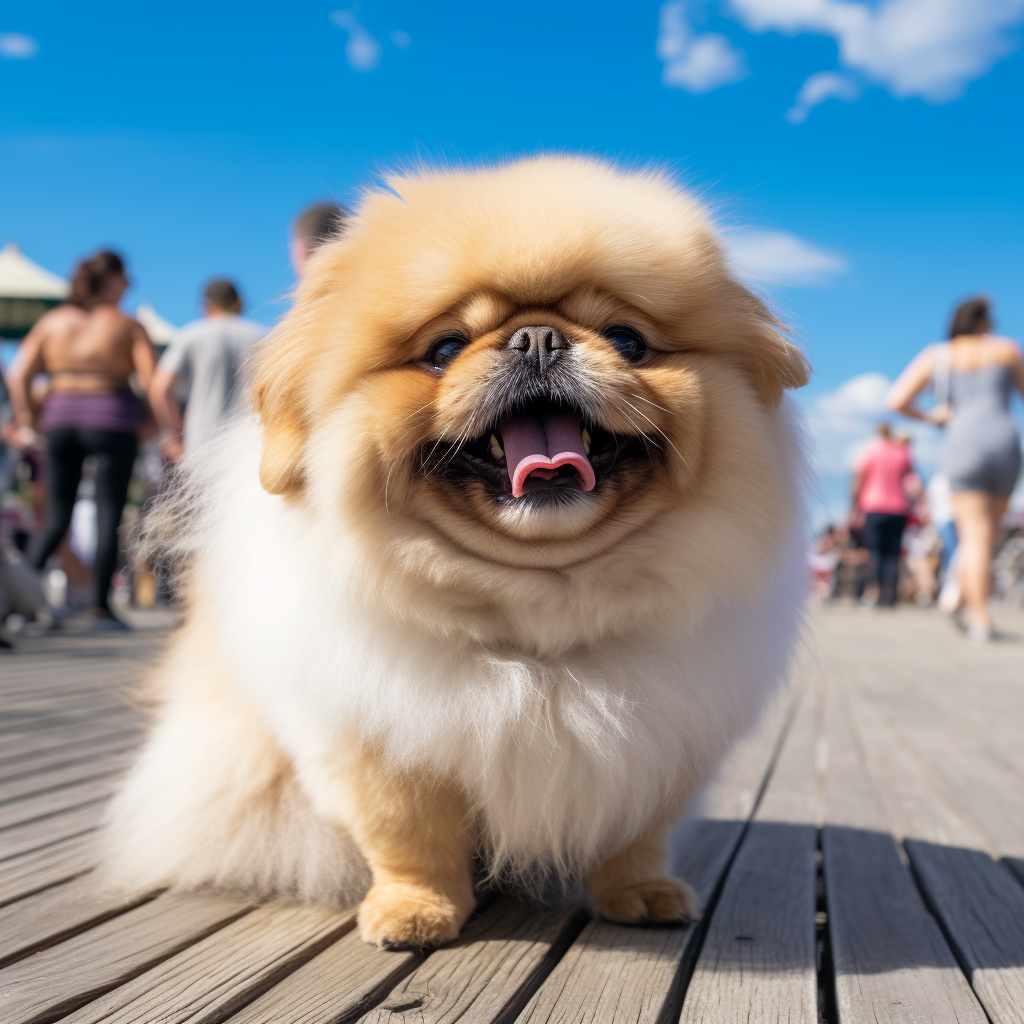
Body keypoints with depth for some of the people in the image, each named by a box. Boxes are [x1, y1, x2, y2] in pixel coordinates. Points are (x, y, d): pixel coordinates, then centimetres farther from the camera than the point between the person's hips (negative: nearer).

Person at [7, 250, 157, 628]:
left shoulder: (51, 321, 7)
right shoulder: (128, 326, -3)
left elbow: (18, 374, 2)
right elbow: (153, 381, -11)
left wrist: (25, 423, 9)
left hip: (61, 418, 4)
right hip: (112, 422, -4)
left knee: (57, 515, 14)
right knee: (109, 516, 2)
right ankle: (100, 608, 3)